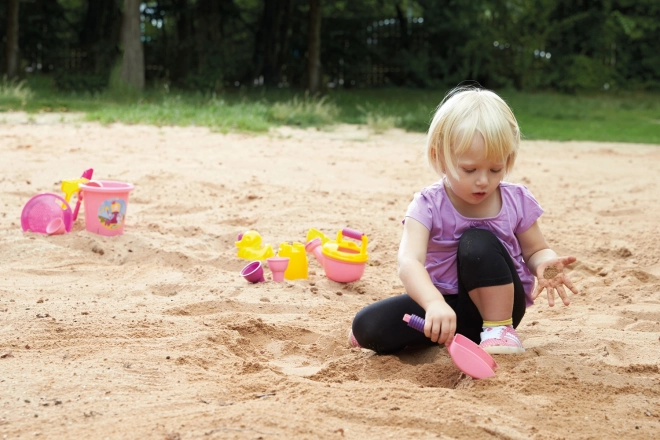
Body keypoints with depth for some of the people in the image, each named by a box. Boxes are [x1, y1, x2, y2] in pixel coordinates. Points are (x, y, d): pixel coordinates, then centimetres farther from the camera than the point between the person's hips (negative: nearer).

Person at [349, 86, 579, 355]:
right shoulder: (428, 206, -16)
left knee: (477, 241, -29)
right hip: (446, 304, 0)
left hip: (497, 303, 0)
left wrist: (545, 264, -22)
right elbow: (409, 261, -32)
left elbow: (536, 250, 5)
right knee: (367, 326, -21)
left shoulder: (516, 202, -8)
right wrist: (434, 303, -53)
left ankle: (500, 330, -16)